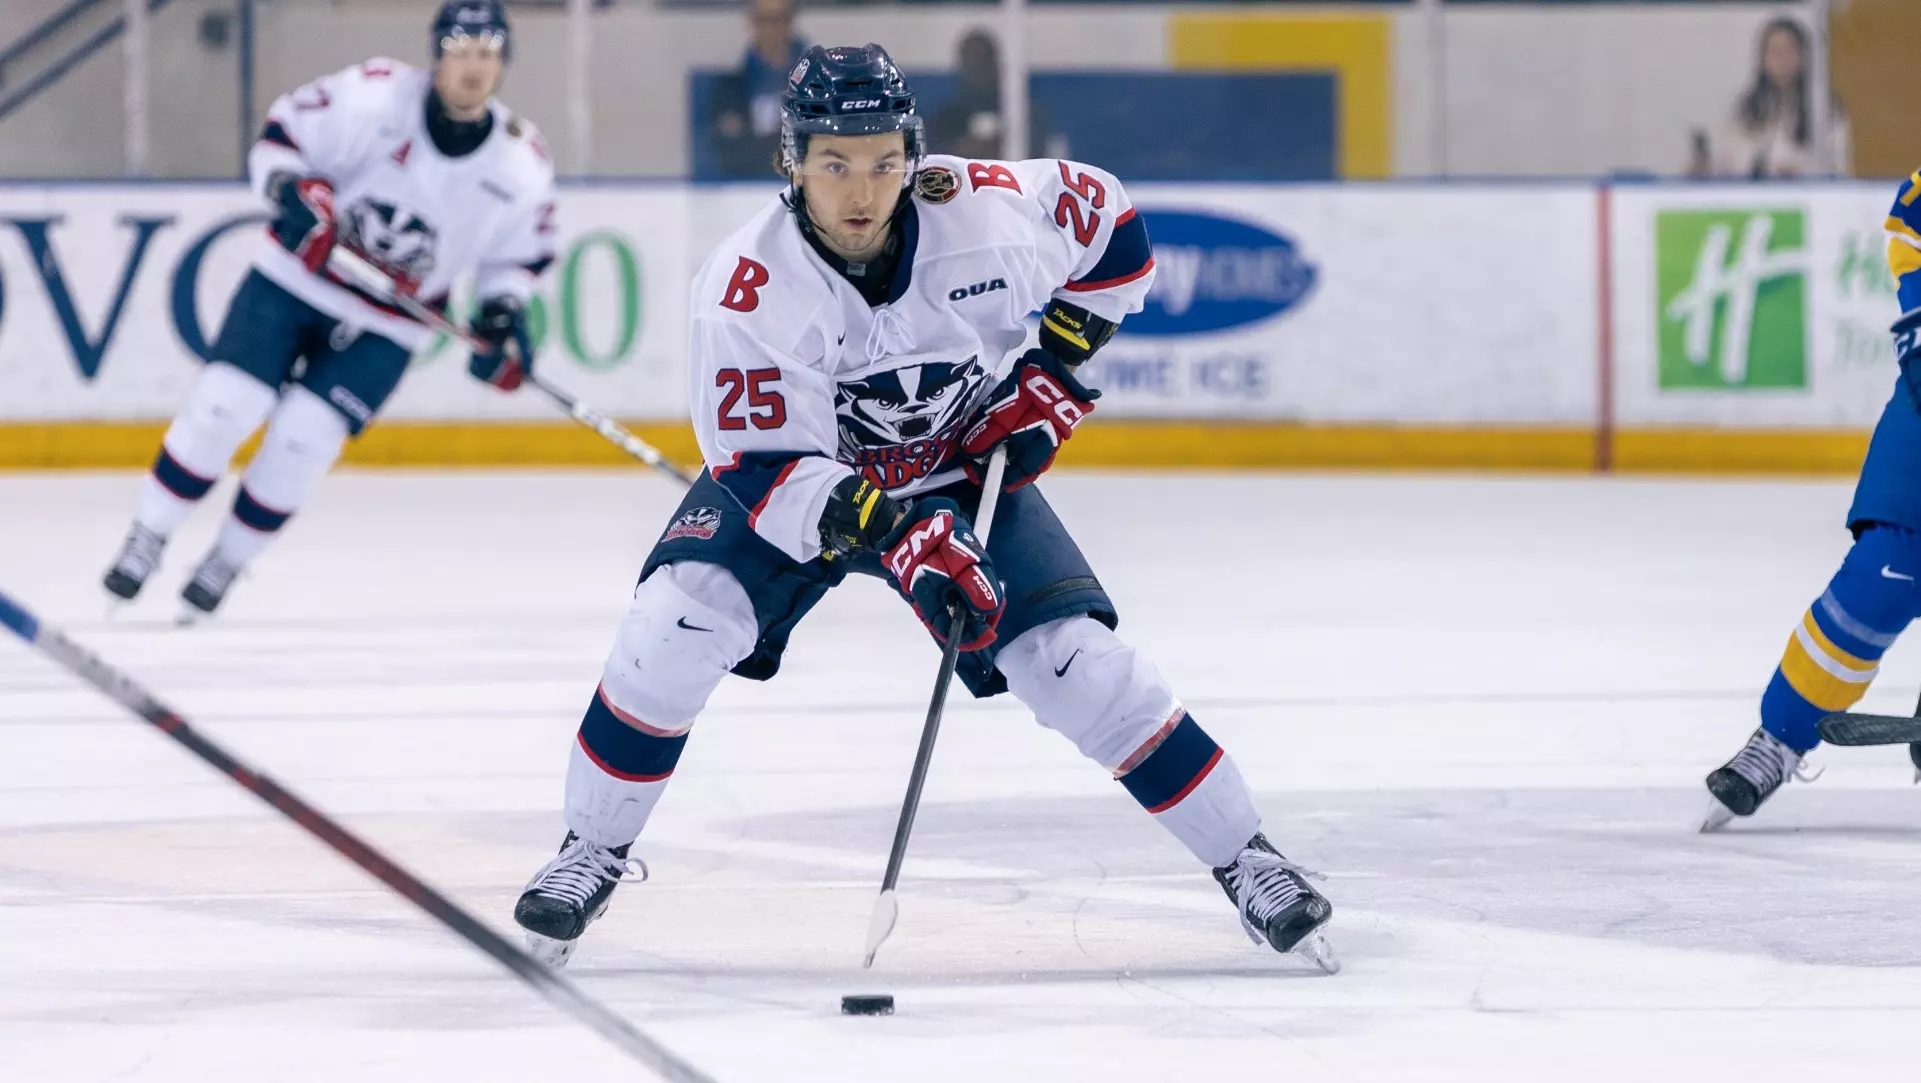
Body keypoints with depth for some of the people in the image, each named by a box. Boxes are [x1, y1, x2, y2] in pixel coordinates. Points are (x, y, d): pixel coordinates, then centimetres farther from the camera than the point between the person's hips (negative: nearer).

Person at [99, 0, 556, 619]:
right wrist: (291, 191, -27)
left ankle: (227, 562, 10)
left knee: (302, 439, -11)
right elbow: (280, 134, -9)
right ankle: (147, 541, 6)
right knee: (222, 407, -10)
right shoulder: (373, 96, -17)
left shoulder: (521, 164, -9)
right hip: (296, 280, -1)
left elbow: (521, 250, 7)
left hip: (386, 329, 1)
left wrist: (504, 312, -10)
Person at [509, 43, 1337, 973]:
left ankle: (1243, 859, 5)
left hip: (967, 469, 1)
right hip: (792, 474, -1)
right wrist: (895, 538, -41)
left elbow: (1107, 222, -3)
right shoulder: (746, 286, -29)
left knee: (1083, 665, -11)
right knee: (677, 624, -24)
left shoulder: (985, 210, -25)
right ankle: (593, 851, -3)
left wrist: (1050, 375, -7)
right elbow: (762, 468, -28)